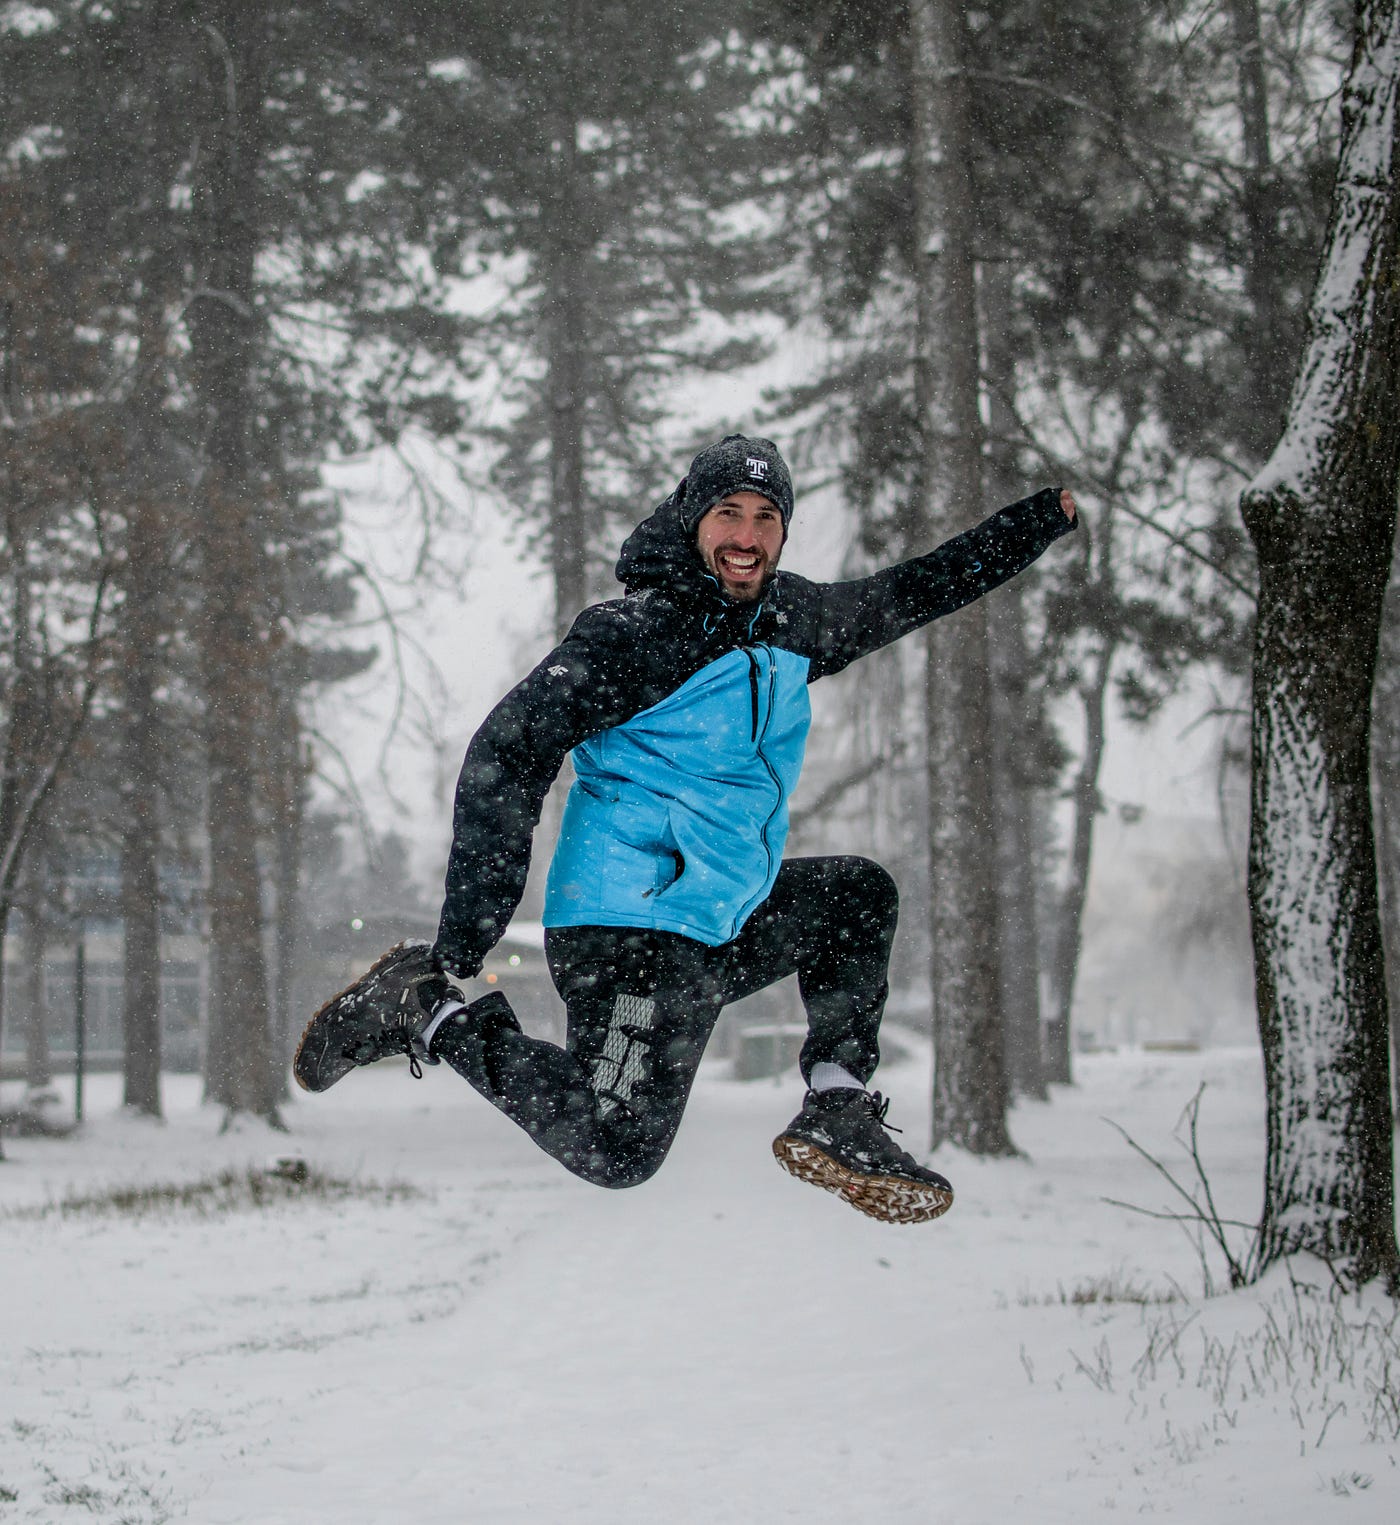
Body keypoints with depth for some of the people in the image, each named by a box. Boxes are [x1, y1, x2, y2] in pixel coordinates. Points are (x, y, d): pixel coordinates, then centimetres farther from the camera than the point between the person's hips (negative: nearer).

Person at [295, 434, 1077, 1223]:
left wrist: (1049, 517, 28)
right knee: (615, 1152, -18)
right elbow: (506, 757, -16)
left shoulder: (794, 620, 10)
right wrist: (464, 944, -22)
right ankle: (438, 1011, -3)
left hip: (725, 925, 9)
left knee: (863, 894, 21)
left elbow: (915, 592, 27)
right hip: (636, 926, -9)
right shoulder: (636, 631, -13)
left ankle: (838, 1113, 10)